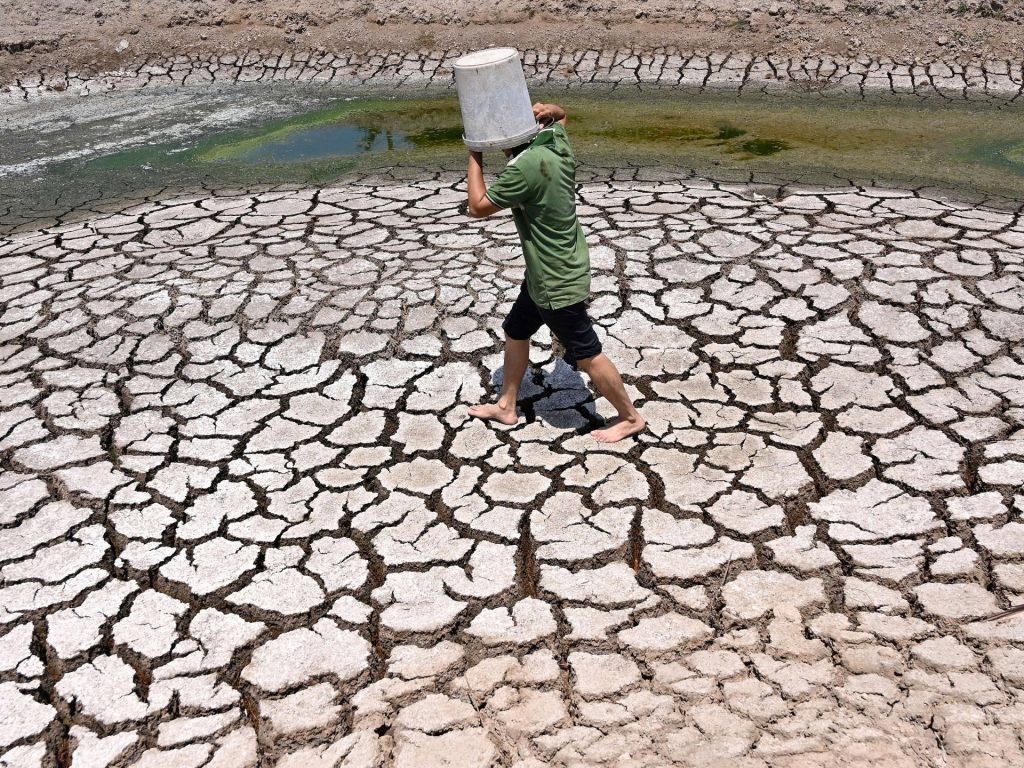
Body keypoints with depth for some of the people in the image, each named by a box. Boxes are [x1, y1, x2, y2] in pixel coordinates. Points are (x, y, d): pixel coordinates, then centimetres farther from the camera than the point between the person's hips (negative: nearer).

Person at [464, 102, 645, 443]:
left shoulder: (526, 166, -29)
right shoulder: (557, 143, -3)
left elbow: (478, 207, -20)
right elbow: (560, 116, 22)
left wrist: (475, 158, -10)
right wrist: (551, 111, -3)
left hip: (558, 281, -10)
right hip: (545, 273, 10)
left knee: (587, 356, 4)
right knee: (515, 332, 21)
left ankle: (631, 418, 21)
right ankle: (506, 406, 37)